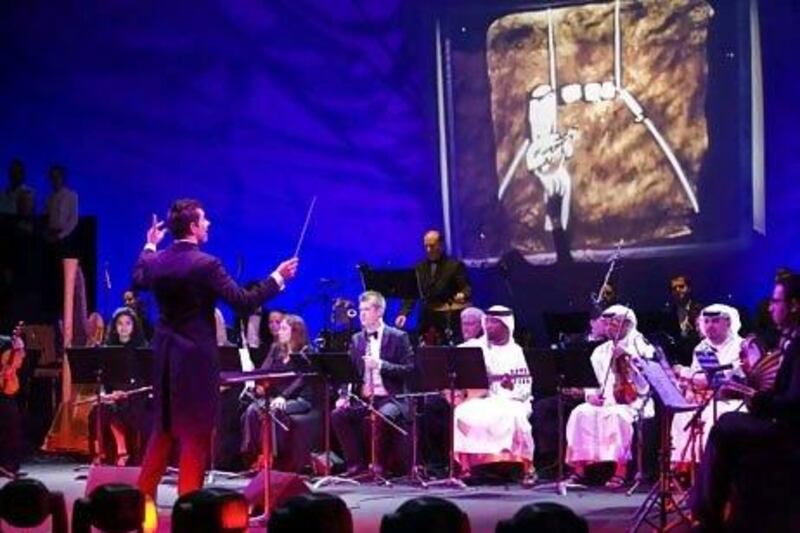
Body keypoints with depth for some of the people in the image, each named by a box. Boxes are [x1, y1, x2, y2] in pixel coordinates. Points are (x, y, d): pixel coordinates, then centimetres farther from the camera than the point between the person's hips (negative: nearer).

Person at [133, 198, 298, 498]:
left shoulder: (156, 262, 2)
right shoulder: (206, 264, -17)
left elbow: (138, 281, 24)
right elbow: (244, 301, -17)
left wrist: (149, 246, 33)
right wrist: (278, 278, -8)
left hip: (165, 357, 7)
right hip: (197, 357, -7)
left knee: (164, 428, 18)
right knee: (196, 432, 1)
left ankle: (144, 492, 20)